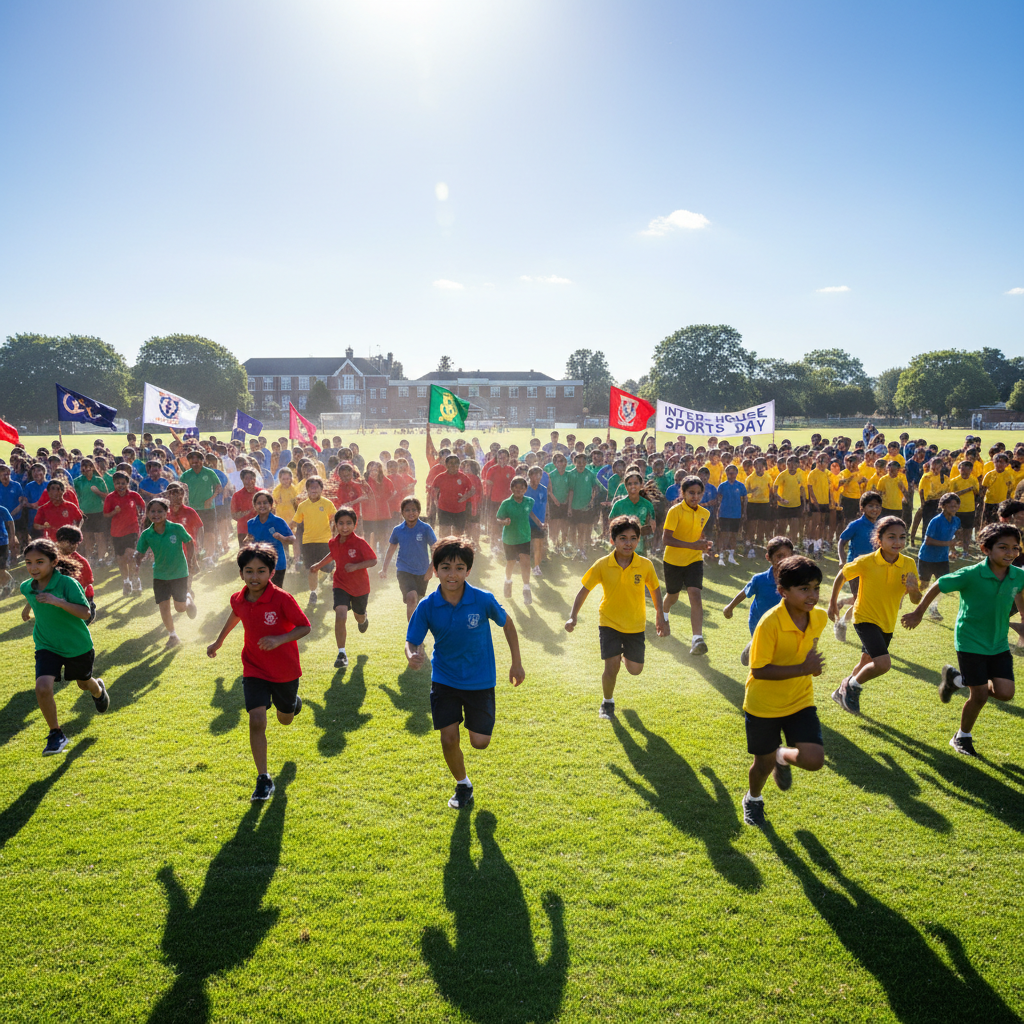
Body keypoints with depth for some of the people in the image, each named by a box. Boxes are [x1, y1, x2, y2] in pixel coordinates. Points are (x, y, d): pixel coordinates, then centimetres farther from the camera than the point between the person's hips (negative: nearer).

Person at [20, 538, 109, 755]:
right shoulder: (27, 586, -7)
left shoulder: (67, 583, -24)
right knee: (42, 687, -21)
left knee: (84, 683, 22)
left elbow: (86, 613, -29)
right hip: (47, 646, 2)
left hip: (77, 645, -2)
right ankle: (56, 734, -2)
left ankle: (98, 689, 62)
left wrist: (59, 602, -40)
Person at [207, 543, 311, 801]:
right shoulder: (238, 599, -9)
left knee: (285, 719, 18)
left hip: (285, 670, -2)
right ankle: (263, 779, -1)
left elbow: (305, 627, -18)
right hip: (254, 669, 2)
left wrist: (279, 639, -33)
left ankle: (293, 702, 57)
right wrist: (219, 641, 24)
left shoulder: (282, 599, -24)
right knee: (256, 720, -13)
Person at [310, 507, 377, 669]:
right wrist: (319, 565, 20)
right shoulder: (333, 543, -5)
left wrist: (356, 566, -28)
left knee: (359, 617, 19)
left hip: (360, 586, -1)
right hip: (341, 584, 2)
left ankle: (363, 619, 61)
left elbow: (373, 560, -17)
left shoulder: (360, 543, -20)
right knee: (340, 616, -19)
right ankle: (341, 654, -9)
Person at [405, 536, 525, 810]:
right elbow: (412, 641, -9)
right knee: (449, 739, -2)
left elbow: (507, 623, 0)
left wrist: (516, 663, 4)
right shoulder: (427, 607, -16)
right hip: (444, 680, 1)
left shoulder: (484, 600, -18)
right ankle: (463, 785, 27)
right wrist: (412, 656, -34)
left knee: (480, 742, 1)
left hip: (480, 680, -1)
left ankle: (476, 719, 38)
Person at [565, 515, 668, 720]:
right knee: (612, 666, -12)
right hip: (609, 621, -2)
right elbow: (585, 589, -7)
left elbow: (655, 589, 4)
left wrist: (661, 618, 8)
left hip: (635, 624, 2)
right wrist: (573, 616, -14)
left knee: (635, 670, 6)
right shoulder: (602, 565, -16)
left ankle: (624, 654, 43)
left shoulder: (646, 565, -13)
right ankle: (607, 703, 16)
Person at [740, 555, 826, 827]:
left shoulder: (820, 618, -9)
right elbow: (759, 670, -27)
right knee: (764, 762, 11)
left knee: (813, 760, -12)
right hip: (763, 705, -4)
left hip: (800, 702, 4)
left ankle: (783, 756, 25)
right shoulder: (770, 623, -27)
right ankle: (753, 800, 46)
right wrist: (802, 669, -31)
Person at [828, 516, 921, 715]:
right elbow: (842, 575, -1)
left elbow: (916, 600, -2)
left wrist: (913, 589, -25)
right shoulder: (866, 562, -18)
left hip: (887, 624, 5)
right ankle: (852, 684, 5)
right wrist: (833, 602, 5)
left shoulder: (908, 565, -7)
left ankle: (843, 691, 43)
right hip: (865, 618, -5)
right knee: (883, 663, -22)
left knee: (867, 665, 18)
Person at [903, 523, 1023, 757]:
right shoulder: (971, 575, -22)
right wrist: (918, 613, 0)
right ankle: (962, 738, 24)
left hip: (999, 644, 5)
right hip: (970, 643, -5)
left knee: (1005, 693, -4)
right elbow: (937, 586, -10)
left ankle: (957, 679, 23)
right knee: (980, 696, -2)